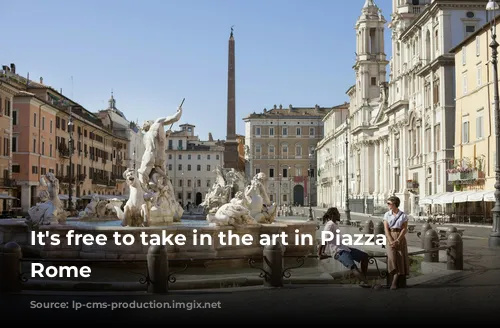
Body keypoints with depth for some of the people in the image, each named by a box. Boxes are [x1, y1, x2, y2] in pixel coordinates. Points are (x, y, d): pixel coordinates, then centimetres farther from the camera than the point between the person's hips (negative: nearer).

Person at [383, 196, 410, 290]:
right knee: (392, 256, -24)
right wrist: (391, 241, -15)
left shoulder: (403, 215, 2)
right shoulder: (386, 215, 7)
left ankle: (394, 282, -19)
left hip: (400, 239, 0)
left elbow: (404, 229, -4)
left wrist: (397, 241, -16)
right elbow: (386, 229, -1)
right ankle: (395, 281, -20)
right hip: (390, 238, 0)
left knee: (400, 257, -17)